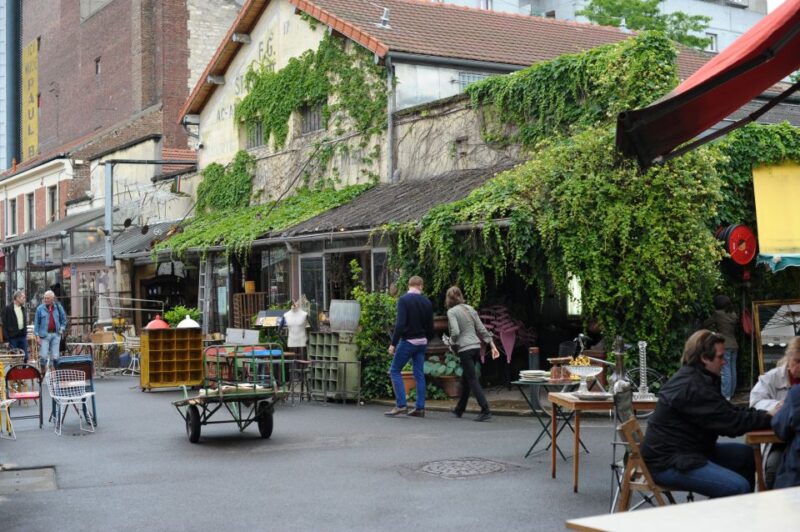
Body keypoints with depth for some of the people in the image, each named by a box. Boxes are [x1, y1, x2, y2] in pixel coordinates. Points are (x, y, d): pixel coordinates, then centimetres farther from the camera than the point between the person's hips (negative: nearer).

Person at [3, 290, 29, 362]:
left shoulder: (22, 308, 11)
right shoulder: (8, 308, -8)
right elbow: (5, 324, -10)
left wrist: (26, 333, 11)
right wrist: (6, 338, -14)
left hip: (22, 336, 6)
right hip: (13, 337, -6)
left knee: (25, 357, 7)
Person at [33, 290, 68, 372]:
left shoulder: (58, 307, 7)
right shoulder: (40, 308, 1)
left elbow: (64, 319, 18)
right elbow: (36, 323, 2)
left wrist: (62, 329, 4)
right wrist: (37, 336, -4)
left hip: (55, 334, 2)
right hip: (44, 335, -2)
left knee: (55, 357, 3)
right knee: (43, 356, -7)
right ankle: (43, 373, 6)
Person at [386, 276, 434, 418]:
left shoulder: (404, 299, -11)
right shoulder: (426, 302, 6)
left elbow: (400, 324, -18)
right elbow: (430, 326, 9)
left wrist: (393, 343, -14)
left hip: (408, 341, -6)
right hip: (422, 342, 6)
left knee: (395, 371, 4)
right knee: (419, 374, 9)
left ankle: (401, 405, -4)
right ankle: (420, 408, 8)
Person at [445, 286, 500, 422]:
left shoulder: (451, 312, -7)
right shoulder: (470, 309, 11)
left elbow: (455, 332, -19)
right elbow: (482, 329, 9)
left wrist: (452, 341, 3)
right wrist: (493, 346, 10)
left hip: (465, 349, -7)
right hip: (476, 347, 7)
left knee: (472, 380, -4)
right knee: (465, 379, 19)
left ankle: (486, 411, -12)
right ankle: (459, 409, 31)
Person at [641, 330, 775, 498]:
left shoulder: (697, 378, 12)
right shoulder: (692, 387, -22)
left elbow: (729, 410, 13)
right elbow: (730, 423, -21)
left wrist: (765, 413, 1)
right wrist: (769, 418, -10)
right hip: (668, 464, -11)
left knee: (747, 455, 15)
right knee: (739, 488, -22)